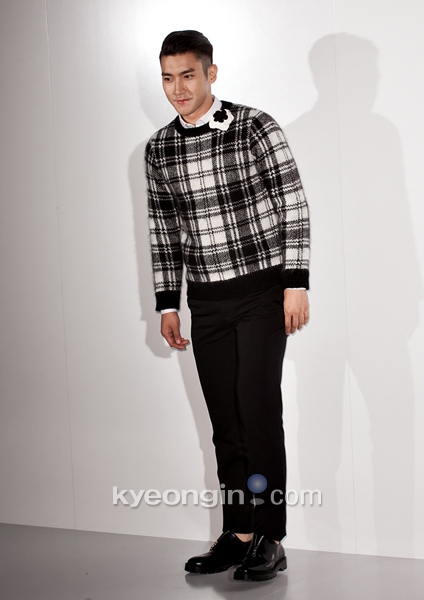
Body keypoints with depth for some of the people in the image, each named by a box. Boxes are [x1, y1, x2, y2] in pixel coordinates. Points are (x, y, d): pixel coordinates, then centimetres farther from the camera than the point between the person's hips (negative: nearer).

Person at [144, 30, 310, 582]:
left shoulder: (256, 127, -8)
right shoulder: (159, 149, 6)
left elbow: (293, 207, -8)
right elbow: (162, 229, 13)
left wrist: (296, 284, -13)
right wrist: (168, 303, 11)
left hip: (262, 291, -4)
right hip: (206, 301, 5)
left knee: (259, 411, -9)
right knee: (225, 422, 7)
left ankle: (270, 540, 0)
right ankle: (238, 534, 17)